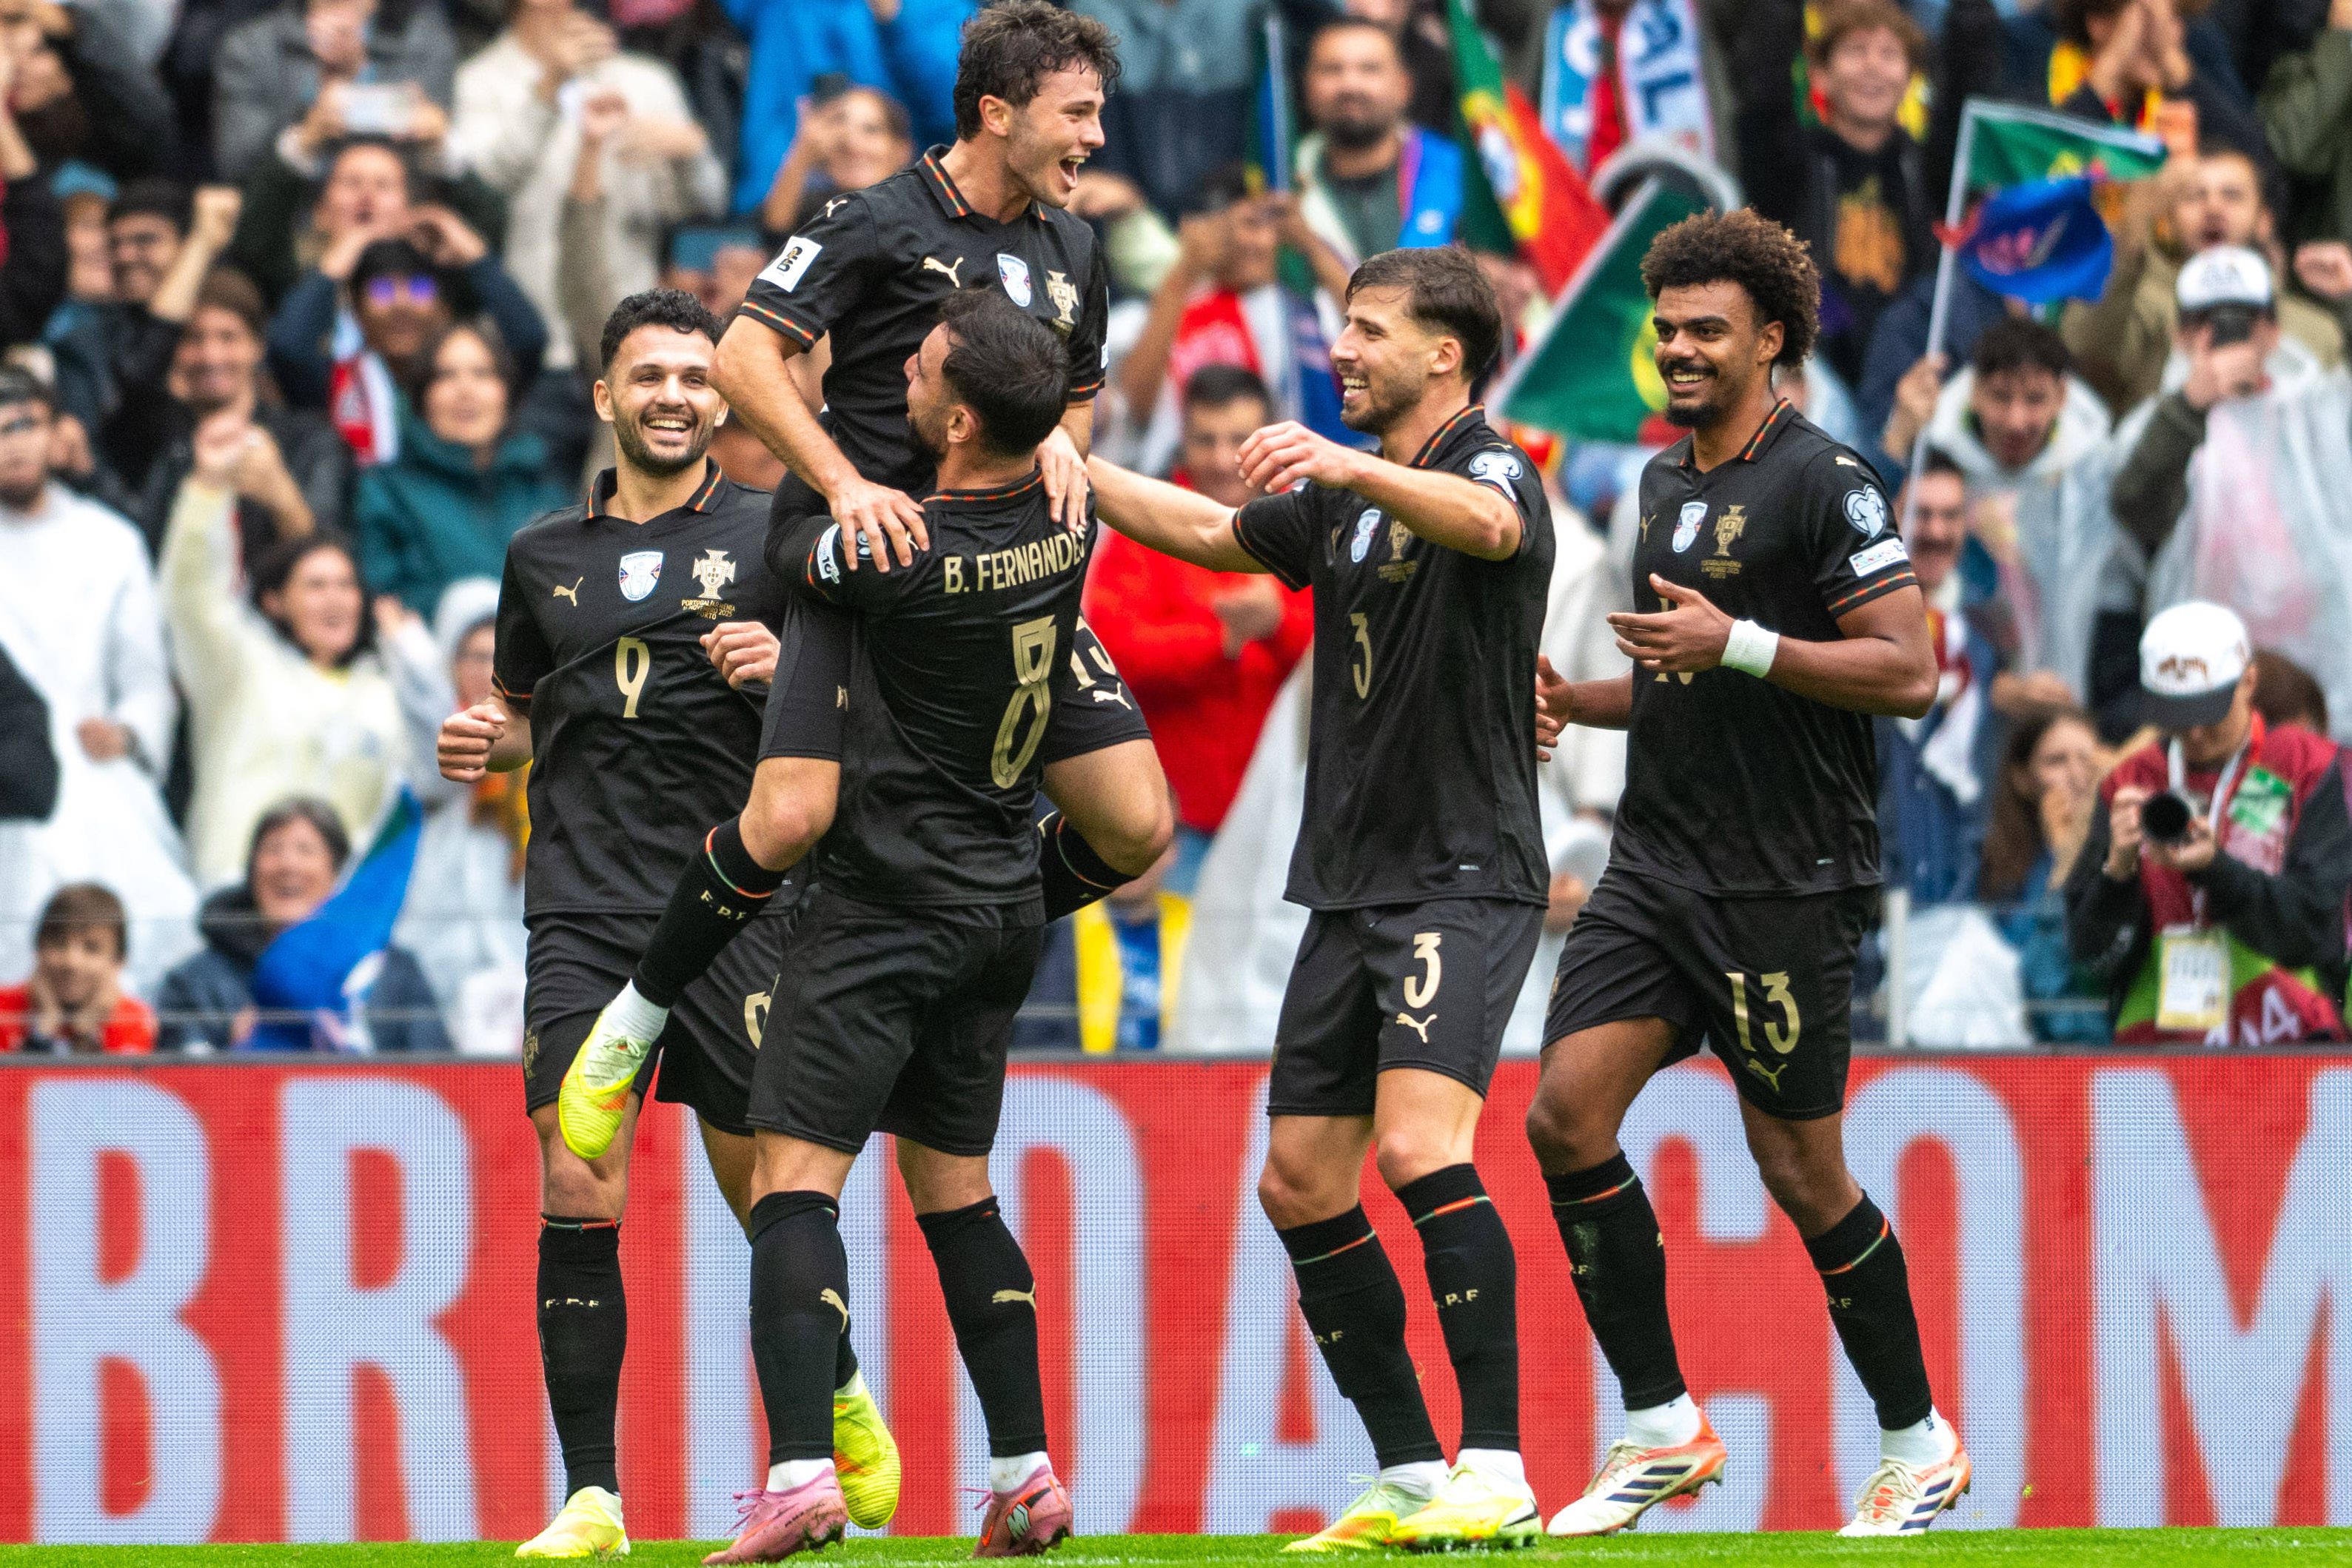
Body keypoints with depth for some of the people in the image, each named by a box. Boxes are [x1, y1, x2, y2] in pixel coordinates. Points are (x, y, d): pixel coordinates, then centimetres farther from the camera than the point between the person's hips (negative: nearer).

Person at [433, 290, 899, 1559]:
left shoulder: (769, 536, 4)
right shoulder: (544, 555, 14)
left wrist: (792, 670, -16)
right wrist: (485, 741, 6)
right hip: (584, 915, 2)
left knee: (766, 1193, 4)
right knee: (576, 1193, -11)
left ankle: (841, 1403, 34)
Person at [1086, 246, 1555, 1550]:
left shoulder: (1491, 469, -9)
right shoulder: (1340, 502, 17)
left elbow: (1484, 521, -33)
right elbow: (1212, 533, 31)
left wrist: (1349, 466, -50)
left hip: (1463, 878, -9)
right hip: (1347, 887, 9)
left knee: (1418, 1147, -24)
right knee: (1301, 1186, 6)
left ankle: (1497, 1472, -25)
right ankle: (1410, 1478, 13)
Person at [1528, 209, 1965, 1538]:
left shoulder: (1824, 482, -9)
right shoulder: (1664, 482, 16)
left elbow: (1911, 674, -16)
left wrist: (1736, 643, -21)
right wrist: (1569, 701, 11)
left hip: (1788, 882, -7)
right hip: (1658, 867, 7)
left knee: (1802, 1175, -2)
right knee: (1568, 1115, -8)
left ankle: (1920, 1443, 16)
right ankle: (1663, 1430, 0)